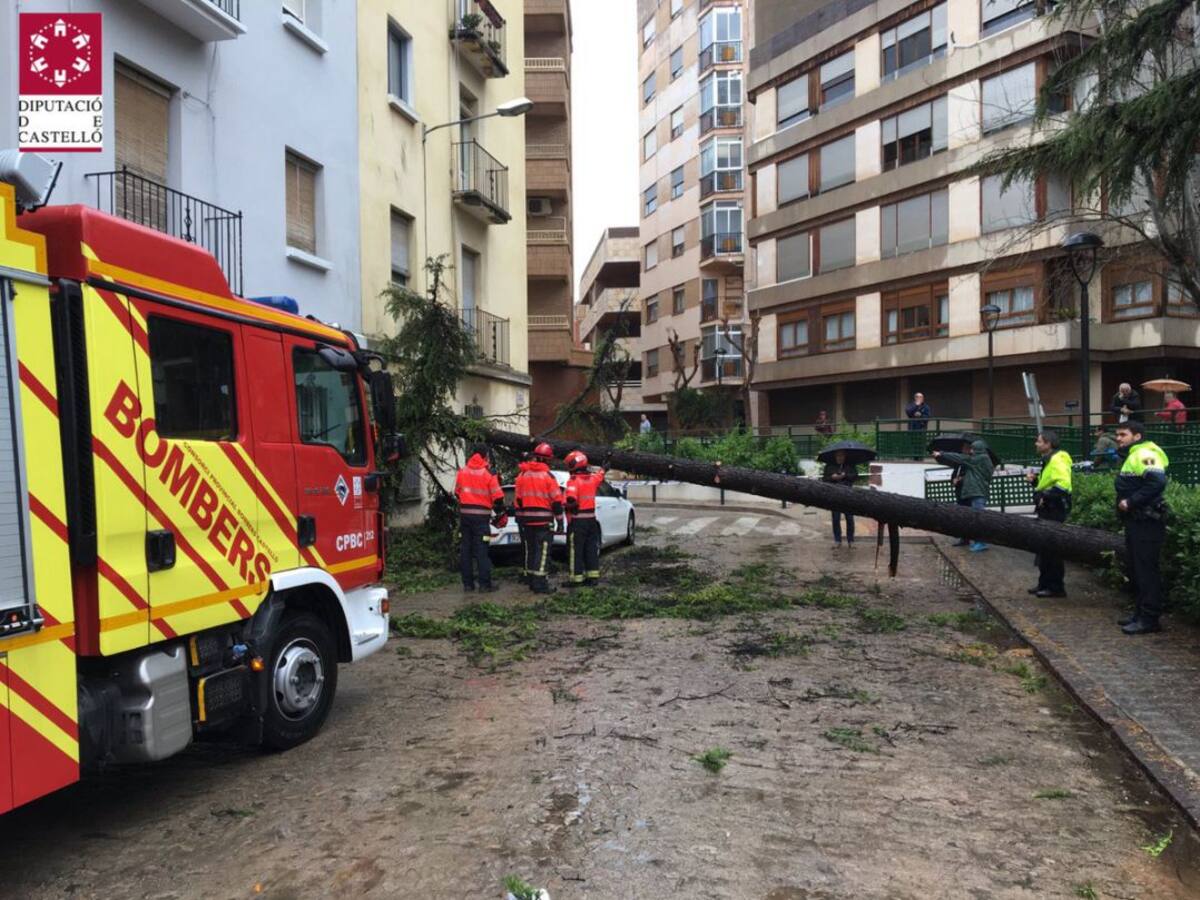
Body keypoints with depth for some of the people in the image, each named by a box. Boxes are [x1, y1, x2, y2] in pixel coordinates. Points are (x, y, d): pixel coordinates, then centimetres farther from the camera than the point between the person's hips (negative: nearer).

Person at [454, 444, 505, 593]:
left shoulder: (462, 471, 6)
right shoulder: (489, 473, -8)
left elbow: (457, 493, 14)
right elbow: (497, 497, -8)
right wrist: (501, 515, 5)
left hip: (464, 514, 4)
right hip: (481, 516, -4)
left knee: (466, 549, 9)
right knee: (481, 550, -3)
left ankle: (467, 583, 12)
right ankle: (484, 584, -3)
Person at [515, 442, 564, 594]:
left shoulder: (522, 475, 9)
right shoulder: (548, 476, -9)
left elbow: (518, 499, 13)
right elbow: (556, 500, -9)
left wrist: (520, 517, 21)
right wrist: (559, 520, -2)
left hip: (527, 519, 6)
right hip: (544, 520, -6)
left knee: (531, 550, 15)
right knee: (543, 551, -5)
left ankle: (532, 581, 22)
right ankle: (540, 584, -8)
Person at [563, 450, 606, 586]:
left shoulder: (573, 480, -15)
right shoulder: (592, 478, 6)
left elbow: (571, 500, -28)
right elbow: (600, 474, 30)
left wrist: (565, 505, -8)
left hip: (577, 520, -7)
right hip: (591, 518, 7)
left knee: (575, 549, 0)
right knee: (591, 548, 13)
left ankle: (576, 578, 2)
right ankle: (593, 576, 18)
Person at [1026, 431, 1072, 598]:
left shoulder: (1057, 460, -16)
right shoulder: (1049, 460, 16)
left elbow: (1063, 484, -29)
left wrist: (1046, 497, -25)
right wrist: (1035, 481, 7)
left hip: (1054, 511, -11)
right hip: (1047, 511, 11)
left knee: (1052, 550, -4)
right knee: (1044, 548, 16)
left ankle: (1056, 587, 3)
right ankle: (1045, 583, 24)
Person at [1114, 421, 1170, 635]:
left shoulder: (1144, 455, -14)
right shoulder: (1133, 456, 19)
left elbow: (1157, 482, -28)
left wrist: (1130, 501, -22)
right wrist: (1125, 501, 6)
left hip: (1146, 523, -11)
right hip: (1135, 521, 11)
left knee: (1146, 570, -6)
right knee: (1136, 569, 16)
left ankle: (1149, 619, -2)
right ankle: (1141, 613, 24)